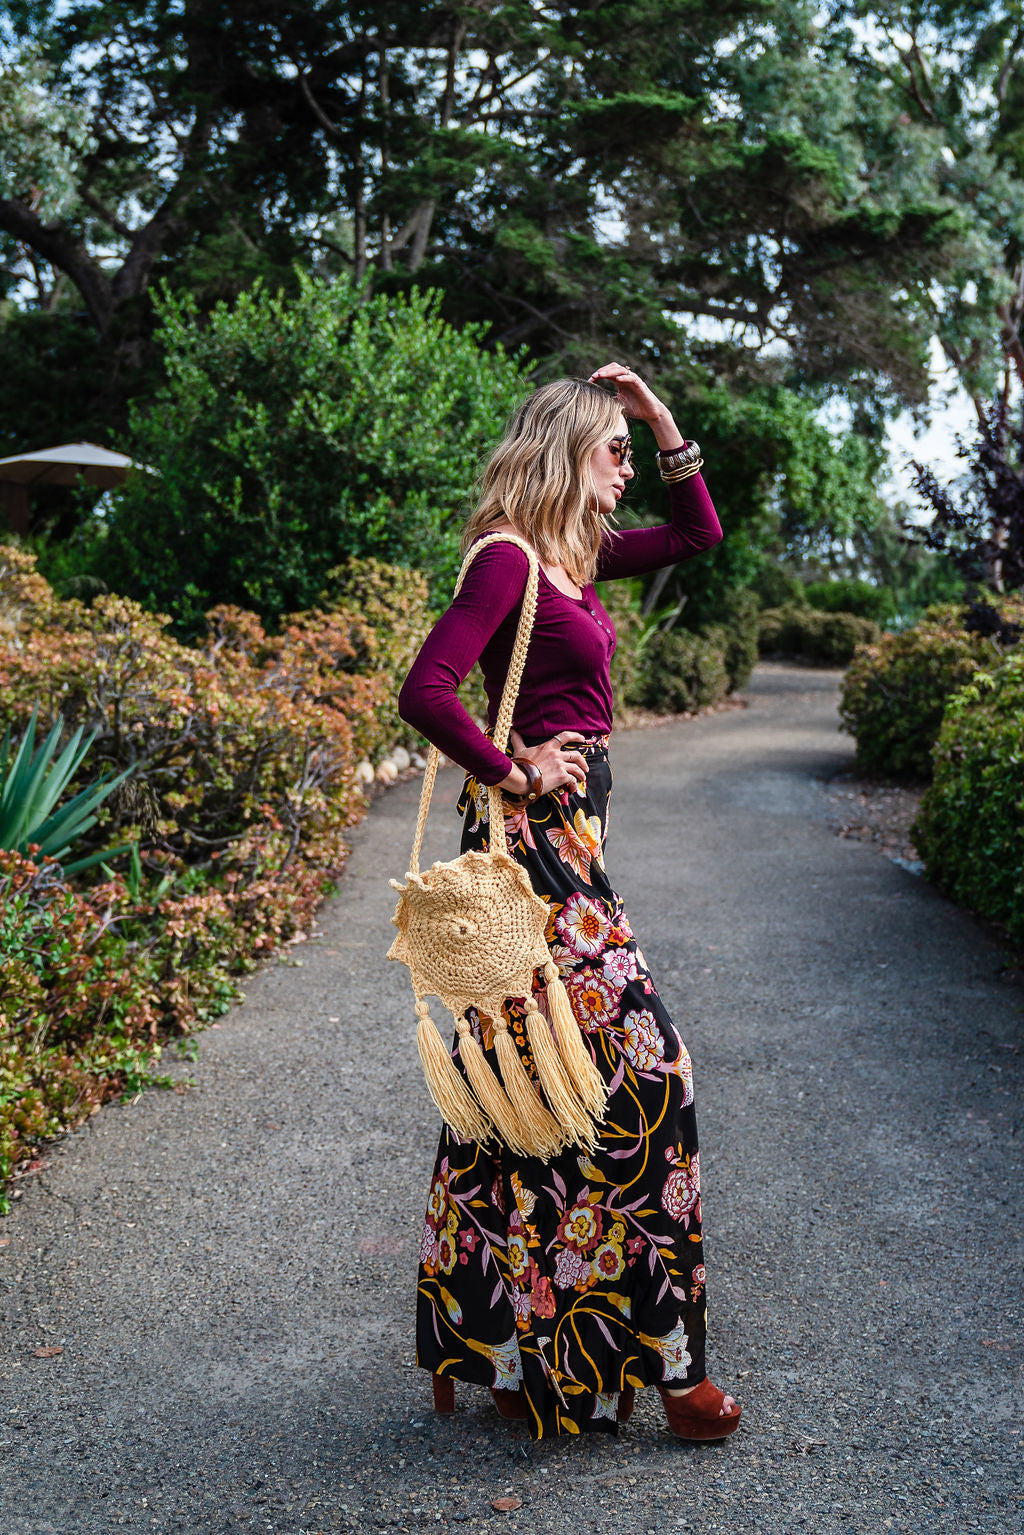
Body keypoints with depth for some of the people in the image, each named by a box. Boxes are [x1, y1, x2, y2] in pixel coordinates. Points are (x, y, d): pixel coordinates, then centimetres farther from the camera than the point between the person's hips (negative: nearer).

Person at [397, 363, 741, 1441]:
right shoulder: (508, 559, -13)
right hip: (538, 833, -10)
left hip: (562, 833, 10)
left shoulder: (581, 554, 15)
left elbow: (700, 533, 25)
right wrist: (511, 772, -14)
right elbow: (426, 690, -23)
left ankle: (495, 1342, 27)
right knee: (636, 1060, -6)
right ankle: (654, 1357, 7)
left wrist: (663, 420, 17)